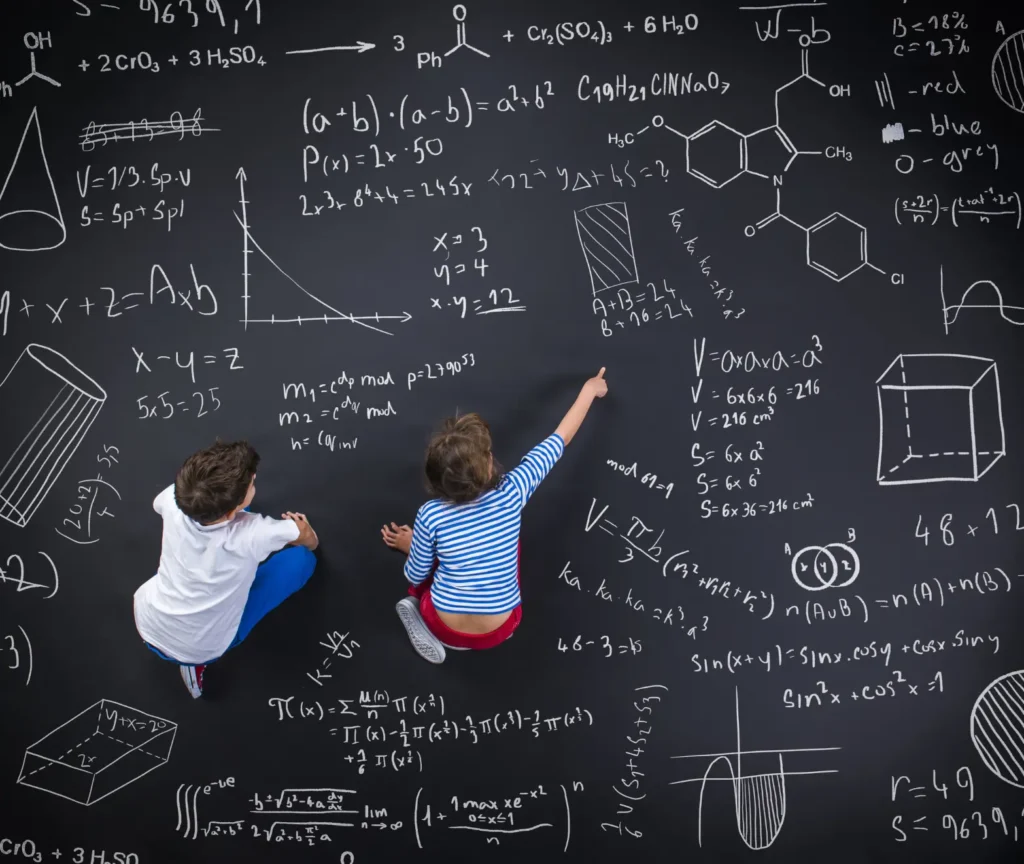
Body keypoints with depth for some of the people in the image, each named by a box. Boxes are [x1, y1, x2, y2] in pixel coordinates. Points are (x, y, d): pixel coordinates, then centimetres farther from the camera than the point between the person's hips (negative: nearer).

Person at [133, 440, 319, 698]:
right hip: (200, 650, -4)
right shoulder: (252, 534, -36)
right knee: (302, 558, 0)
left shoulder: (175, 501, -26)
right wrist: (301, 527, 13)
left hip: (146, 624, 4)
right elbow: (311, 541, -12)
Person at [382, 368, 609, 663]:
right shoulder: (512, 493, -21)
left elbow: (417, 576, -4)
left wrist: (408, 546, 18)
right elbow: (559, 440, -8)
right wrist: (589, 390, 6)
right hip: (498, 632, 0)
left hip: (445, 627, 0)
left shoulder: (430, 516, -21)